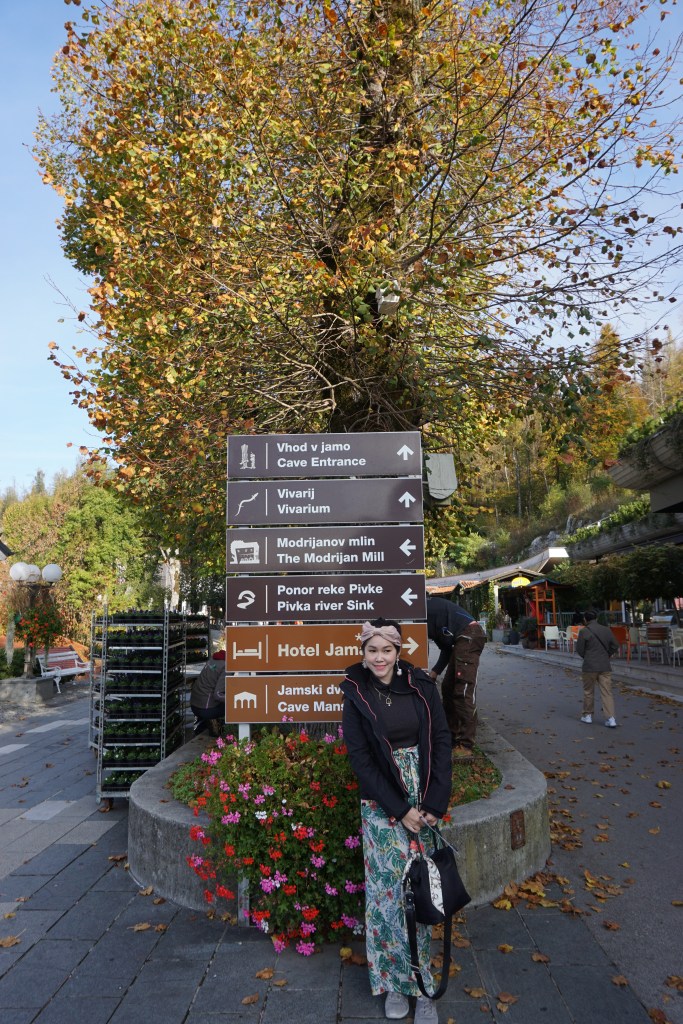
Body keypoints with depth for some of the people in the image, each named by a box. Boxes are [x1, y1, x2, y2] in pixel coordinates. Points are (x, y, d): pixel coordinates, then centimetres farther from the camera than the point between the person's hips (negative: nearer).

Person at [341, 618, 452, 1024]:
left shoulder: (421, 685, -3)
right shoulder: (356, 695, -6)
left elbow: (441, 741, -1)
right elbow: (360, 757, -7)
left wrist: (435, 802, -8)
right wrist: (399, 809, -11)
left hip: (424, 797, 2)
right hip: (382, 803, -1)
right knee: (391, 886, 1)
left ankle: (414, 979, 21)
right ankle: (397, 980, 20)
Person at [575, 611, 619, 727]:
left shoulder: (584, 631, -10)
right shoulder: (607, 630, 3)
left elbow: (579, 649, -6)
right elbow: (615, 647, 9)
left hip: (589, 666, -3)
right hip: (605, 666, 3)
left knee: (588, 692, 12)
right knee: (607, 692, 3)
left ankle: (587, 715, 22)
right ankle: (610, 718, -4)